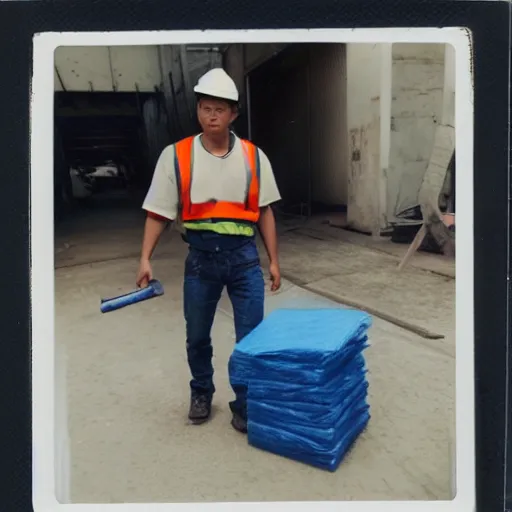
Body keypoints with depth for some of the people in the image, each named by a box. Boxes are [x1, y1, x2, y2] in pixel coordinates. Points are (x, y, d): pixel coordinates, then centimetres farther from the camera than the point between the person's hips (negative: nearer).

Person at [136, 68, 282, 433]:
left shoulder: (253, 156, 0)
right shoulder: (176, 156, -4)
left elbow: (264, 211, 5)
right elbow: (159, 212, 0)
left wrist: (274, 261, 4)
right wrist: (145, 258, -8)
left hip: (244, 256, 0)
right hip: (201, 258, 0)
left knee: (251, 337, 3)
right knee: (197, 336, 16)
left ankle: (245, 405, 23)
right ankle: (201, 394, 41)